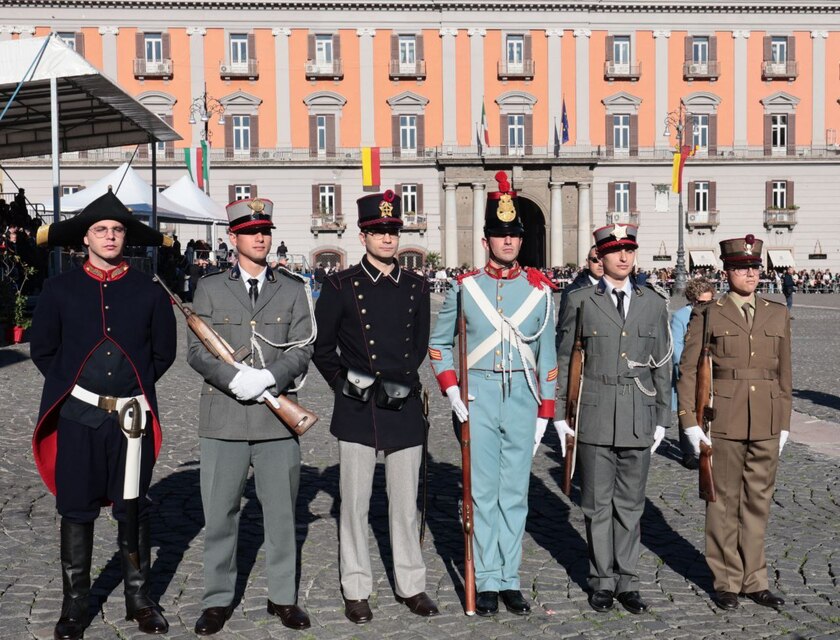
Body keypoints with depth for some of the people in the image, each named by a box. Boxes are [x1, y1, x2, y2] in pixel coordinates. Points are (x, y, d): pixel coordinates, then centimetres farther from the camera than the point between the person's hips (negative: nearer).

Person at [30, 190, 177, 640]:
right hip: (77, 416, 0)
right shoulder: (60, 289, 4)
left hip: (131, 416, 0)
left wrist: (136, 387, 4)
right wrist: (74, 388, 1)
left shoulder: (148, 291, 4)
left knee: (133, 510, 8)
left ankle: (139, 599, 21)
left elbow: (164, 351, 10)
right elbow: (43, 350, 7)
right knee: (76, 512, 7)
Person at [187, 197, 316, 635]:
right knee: (220, 513, 5)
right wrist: (235, 378, -16)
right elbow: (196, 351, 1)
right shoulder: (210, 288, 7)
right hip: (224, 418, -1)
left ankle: (283, 597, 21)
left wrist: (270, 376, -15)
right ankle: (218, 600, 19)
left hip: (278, 415, 1)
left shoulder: (292, 289, 9)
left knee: (281, 512, 7)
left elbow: (302, 349, 3)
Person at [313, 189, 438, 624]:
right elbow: (321, 345, 5)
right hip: (357, 409, -2)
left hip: (405, 408, 3)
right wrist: (342, 381, -4)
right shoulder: (341, 286, -1)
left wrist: (402, 380, 4)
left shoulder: (415, 287, 7)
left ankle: (410, 584, 22)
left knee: (405, 502, 10)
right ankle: (356, 590, 16)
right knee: (355, 503, 4)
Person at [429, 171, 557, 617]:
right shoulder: (464, 287, 2)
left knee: (515, 493, 7)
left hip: (522, 400, 1)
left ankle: (510, 580, 17)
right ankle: (486, 581, 12)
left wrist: (544, 413, 4)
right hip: (478, 400, -1)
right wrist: (450, 390, -3)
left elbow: (547, 356, 8)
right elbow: (438, 343, 10)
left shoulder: (539, 290, 4)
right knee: (483, 492, 3)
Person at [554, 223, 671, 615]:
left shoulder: (654, 303, 8)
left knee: (630, 505, 10)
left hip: (639, 421, 2)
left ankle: (626, 581, 21)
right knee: (598, 505, 6)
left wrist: (662, 418, 7)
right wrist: (560, 416, 0)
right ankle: (602, 580, 19)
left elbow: (662, 365, 10)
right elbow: (563, 362, 3)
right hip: (594, 421, -2)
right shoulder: (580, 302, 1)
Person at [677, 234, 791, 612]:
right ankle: (726, 581, 16)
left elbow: (784, 372, 12)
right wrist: (690, 422, -7)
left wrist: (784, 424, 10)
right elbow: (688, 372, -2)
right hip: (723, 424, -3)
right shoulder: (708, 316, -2)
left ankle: (754, 580, 21)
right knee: (725, 502, 5)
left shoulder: (778, 315, 9)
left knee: (758, 502, 10)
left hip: (766, 426, 3)